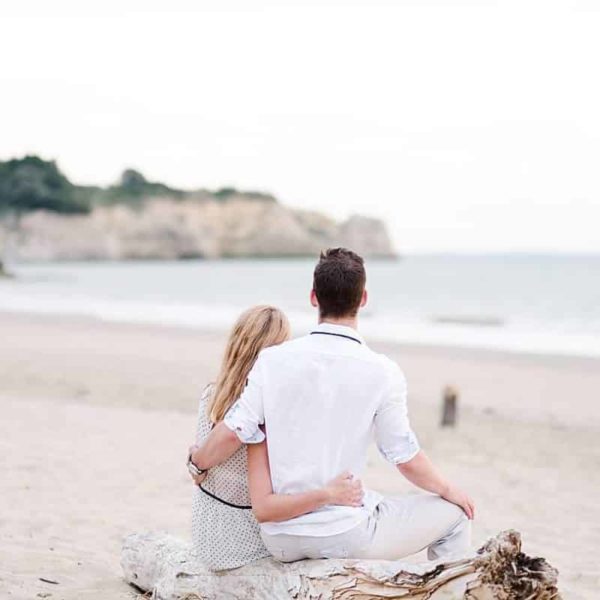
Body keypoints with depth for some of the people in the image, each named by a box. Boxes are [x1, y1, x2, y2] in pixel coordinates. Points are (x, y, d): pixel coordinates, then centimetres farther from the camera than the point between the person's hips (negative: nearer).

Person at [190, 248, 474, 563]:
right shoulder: (381, 372, -13)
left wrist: (198, 459, 15)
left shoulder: (272, 360, -5)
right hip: (345, 538, -4)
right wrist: (449, 490, 12)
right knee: (454, 513, 16)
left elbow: (232, 432, -6)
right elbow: (407, 461, -7)